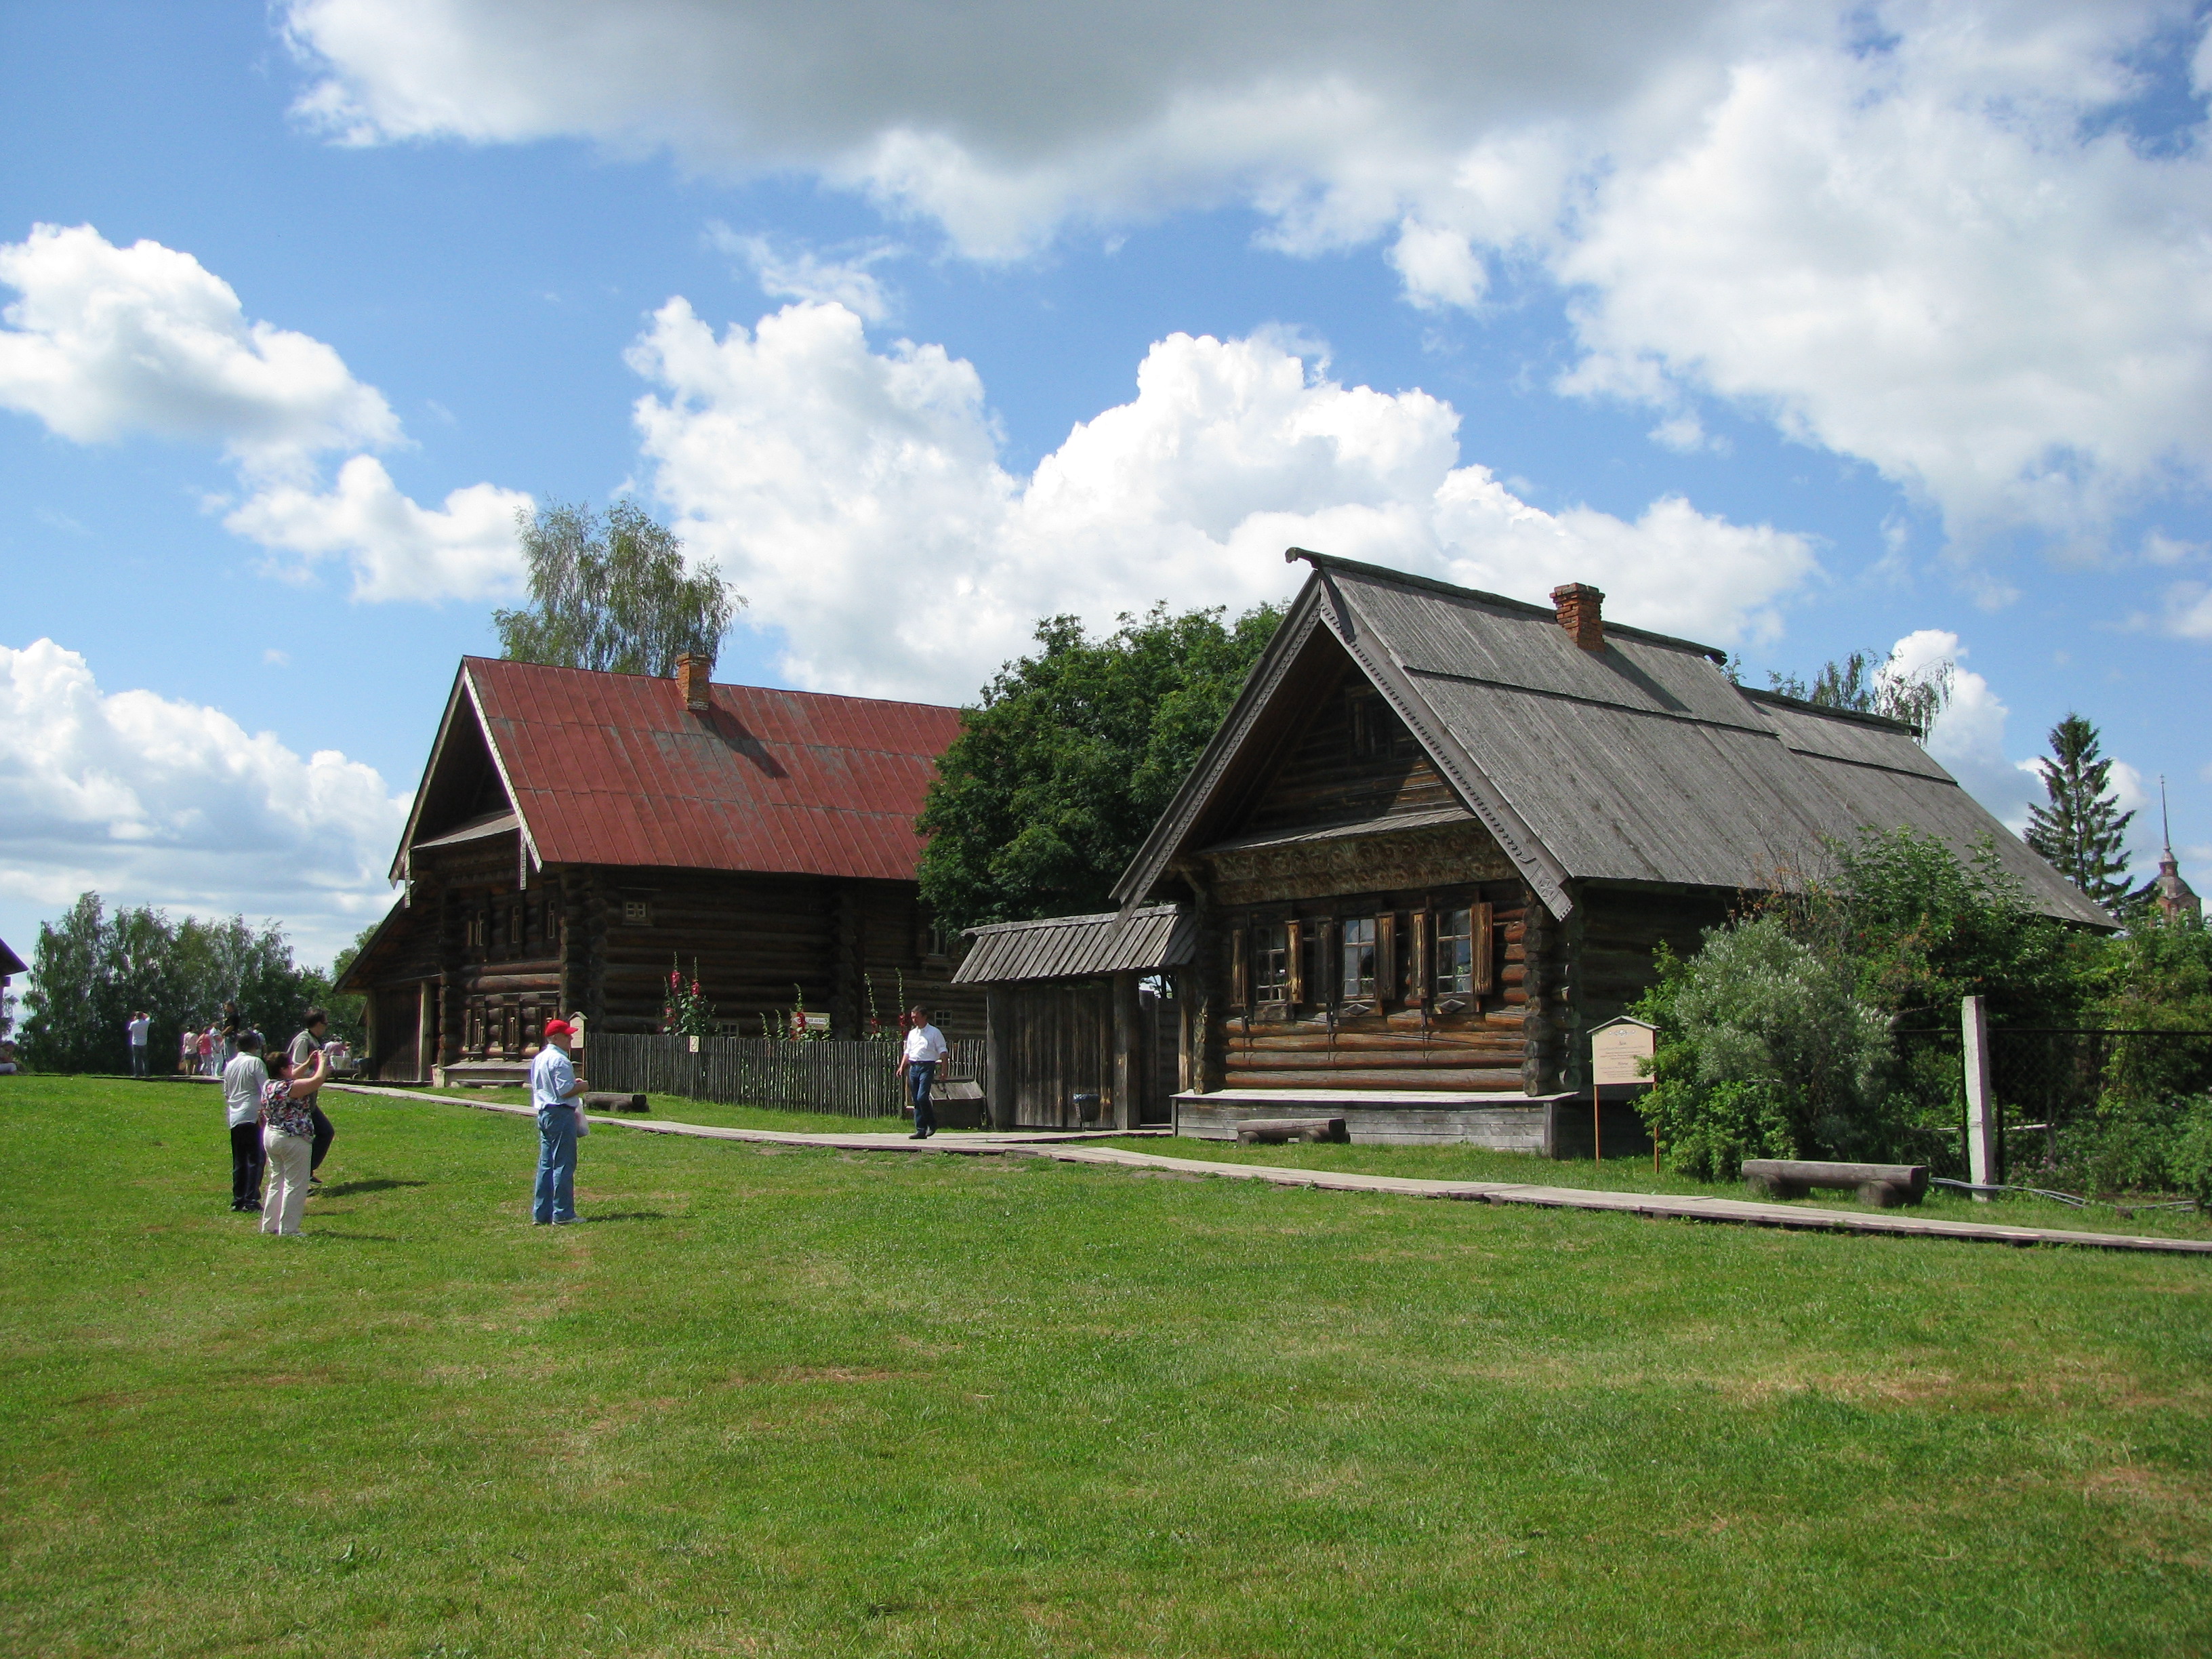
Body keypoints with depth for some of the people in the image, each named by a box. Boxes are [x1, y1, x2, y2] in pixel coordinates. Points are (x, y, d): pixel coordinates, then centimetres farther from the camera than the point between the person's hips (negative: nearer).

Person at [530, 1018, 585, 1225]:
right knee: (564, 1165, -5)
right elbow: (565, 1091, -22)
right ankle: (562, 1214, -3)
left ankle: (541, 1213, 14)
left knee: (546, 1164, 12)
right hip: (561, 1114, -10)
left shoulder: (539, 1059, 15)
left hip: (544, 1113, 10)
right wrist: (581, 1087, -2)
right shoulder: (559, 1060, -15)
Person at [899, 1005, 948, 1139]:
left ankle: (932, 1124, 1)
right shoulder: (912, 1033, 18)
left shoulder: (934, 1032, 0)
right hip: (913, 1067, 6)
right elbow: (907, 1052, 22)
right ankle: (921, 1130, 8)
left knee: (922, 1098, -18)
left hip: (927, 1067, -6)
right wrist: (902, 1067, 9)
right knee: (915, 1100, 4)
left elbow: (942, 1051, -3)